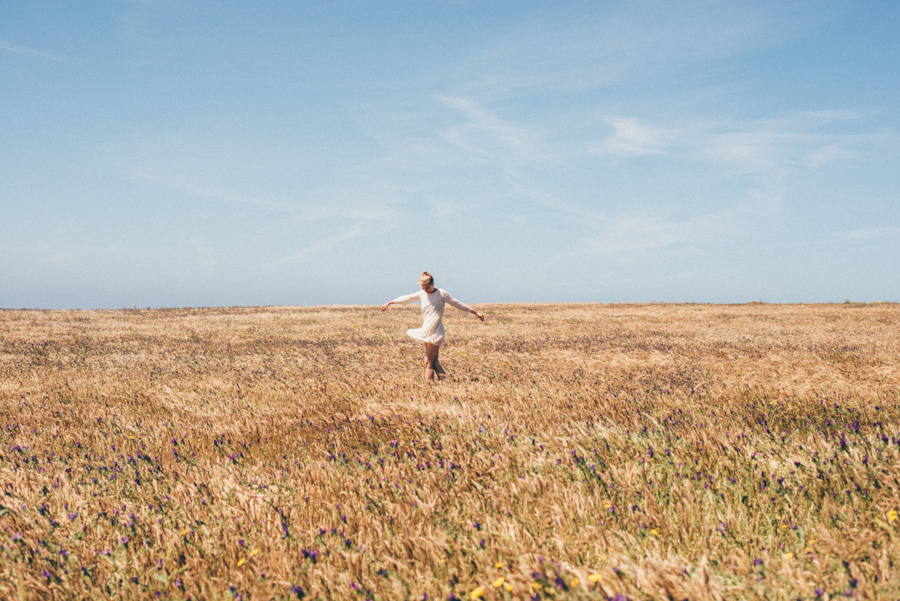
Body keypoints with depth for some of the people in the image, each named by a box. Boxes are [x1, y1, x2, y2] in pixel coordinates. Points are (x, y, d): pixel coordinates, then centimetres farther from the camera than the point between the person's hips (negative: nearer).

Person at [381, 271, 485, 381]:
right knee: (434, 361, 3)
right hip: (426, 331, 6)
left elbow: (458, 304, 2)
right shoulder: (421, 294, 10)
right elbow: (406, 299, 21)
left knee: (429, 362, -11)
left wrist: (475, 312, 2)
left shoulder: (442, 294, -3)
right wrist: (389, 303, 29)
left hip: (436, 331, -6)